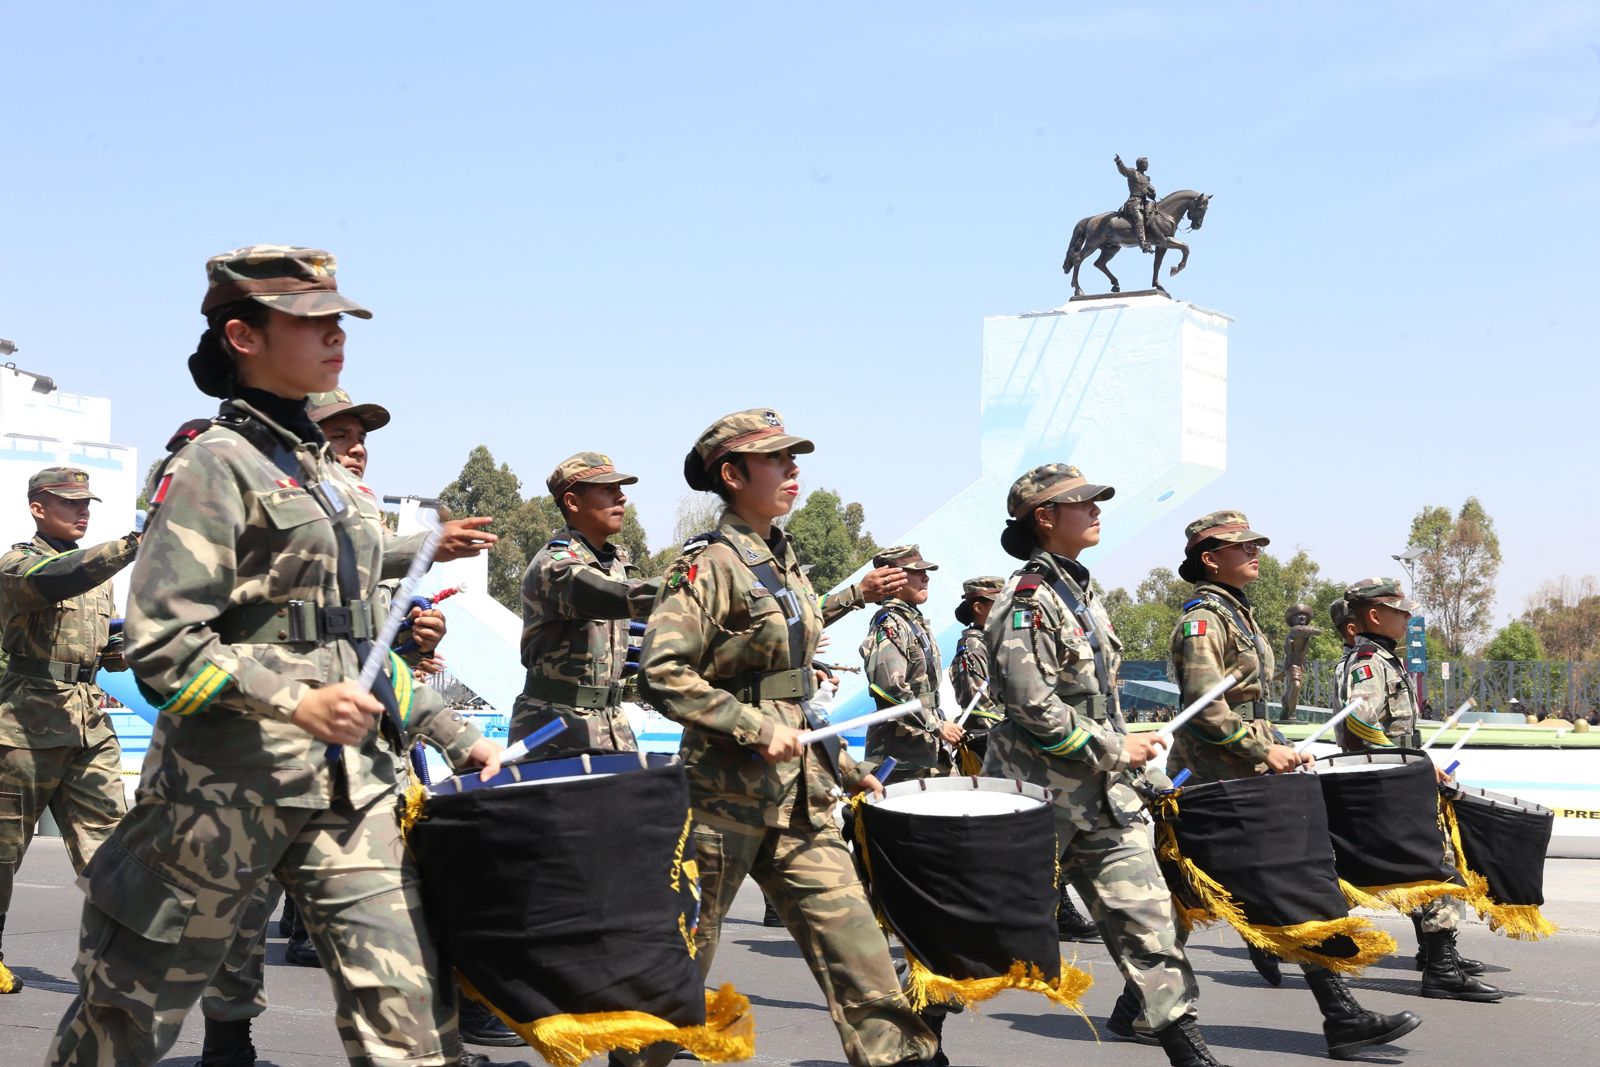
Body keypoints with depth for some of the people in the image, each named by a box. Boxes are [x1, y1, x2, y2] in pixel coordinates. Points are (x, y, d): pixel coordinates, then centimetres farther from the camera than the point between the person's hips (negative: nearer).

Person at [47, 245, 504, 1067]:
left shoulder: (336, 482, 17)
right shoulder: (213, 466, -6)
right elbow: (161, 641, -15)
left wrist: (456, 737, 17)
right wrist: (295, 703, -24)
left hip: (350, 783, 6)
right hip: (232, 778, -6)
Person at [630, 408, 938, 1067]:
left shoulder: (784, 562, 14)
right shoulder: (709, 565, -11)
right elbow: (661, 672, -20)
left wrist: (844, 767, 22)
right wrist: (755, 728, -23)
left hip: (800, 794, 7)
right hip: (727, 791, -7)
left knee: (850, 935, 1)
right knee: (683, 956, 4)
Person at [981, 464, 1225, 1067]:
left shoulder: (1082, 593, 14)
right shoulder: (1028, 598, -13)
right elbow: (1032, 705, -22)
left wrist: (1136, 764, 16)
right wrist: (1115, 749, -15)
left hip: (1104, 797, 8)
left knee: (1146, 914, 0)